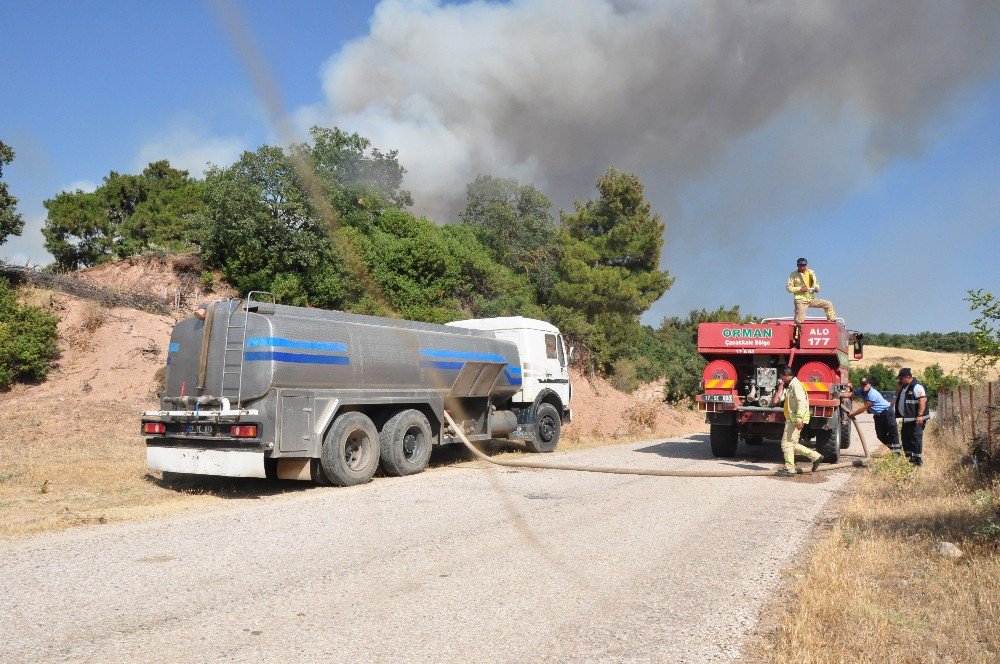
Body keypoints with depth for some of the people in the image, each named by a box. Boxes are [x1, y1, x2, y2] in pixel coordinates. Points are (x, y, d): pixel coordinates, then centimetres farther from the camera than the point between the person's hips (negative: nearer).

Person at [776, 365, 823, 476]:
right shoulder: (790, 385, 18)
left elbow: (802, 402, -25)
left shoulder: (795, 385, -15)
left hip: (795, 420, -11)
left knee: (787, 443, -8)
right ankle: (815, 456, 18)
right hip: (791, 420, 11)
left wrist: (799, 419, -31)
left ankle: (789, 469, -3)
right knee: (792, 444, 13)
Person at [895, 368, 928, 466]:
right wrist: (900, 387, 11)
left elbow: (923, 400, -24)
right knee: (905, 438, 16)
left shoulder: (916, 386, -17)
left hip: (916, 419, -10)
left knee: (916, 438, -7)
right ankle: (909, 457, 27)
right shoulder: (904, 386, 14)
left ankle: (918, 460, -1)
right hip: (907, 418, 10)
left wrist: (920, 415, -29)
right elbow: (898, 397, 26)